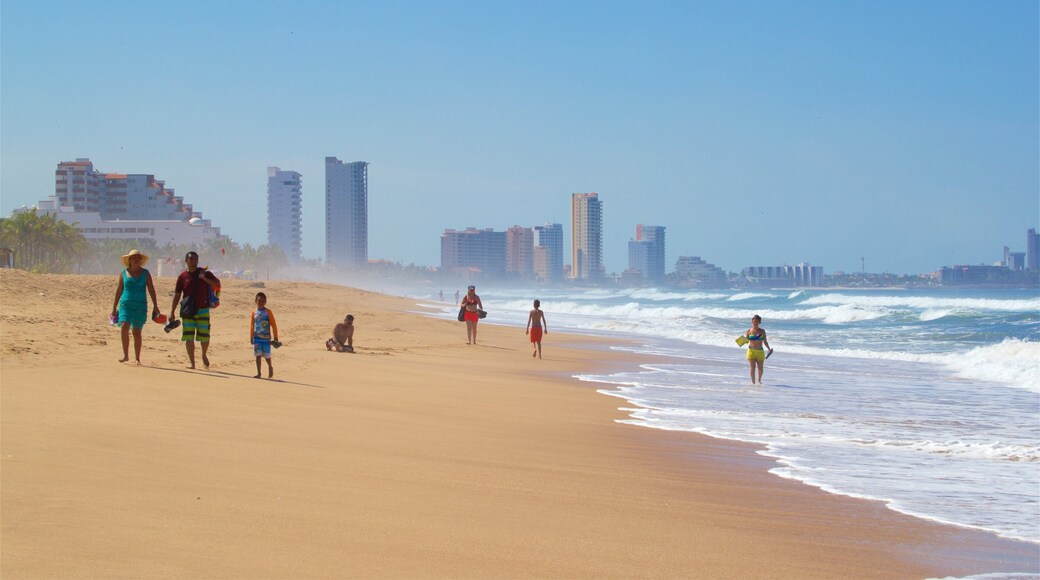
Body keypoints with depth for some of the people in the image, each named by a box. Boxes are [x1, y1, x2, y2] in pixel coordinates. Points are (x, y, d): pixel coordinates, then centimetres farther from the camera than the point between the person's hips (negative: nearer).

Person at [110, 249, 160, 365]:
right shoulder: (124, 273, 8)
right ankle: (126, 355, -8)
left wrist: (155, 306, -5)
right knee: (124, 327, -18)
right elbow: (118, 291, 12)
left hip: (140, 305, 0)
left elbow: (151, 290, 4)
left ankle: (137, 358, 6)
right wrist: (114, 308, 10)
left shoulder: (145, 273, 6)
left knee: (137, 332, -2)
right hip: (126, 304, 0)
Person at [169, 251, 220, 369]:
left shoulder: (204, 273, 4)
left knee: (204, 336, -3)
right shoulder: (183, 276, 3)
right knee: (188, 337, -4)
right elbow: (177, 295, 6)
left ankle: (204, 355, 26)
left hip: (203, 310, 0)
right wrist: (172, 312, 2)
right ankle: (191, 361, 7)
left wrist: (205, 279, -16)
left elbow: (217, 284, -2)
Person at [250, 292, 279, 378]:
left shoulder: (268, 312, -4)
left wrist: (275, 338, -3)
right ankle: (258, 373, 3)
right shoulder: (254, 312, 4)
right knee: (258, 355, -1)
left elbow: (274, 325, -2)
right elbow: (252, 326, 13)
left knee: (266, 355, 4)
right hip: (257, 338, 2)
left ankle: (270, 367, 31)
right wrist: (251, 337, 14)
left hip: (266, 338, -2)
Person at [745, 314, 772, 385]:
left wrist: (769, 349, -3)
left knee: (760, 368, 1)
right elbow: (746, 341, 4)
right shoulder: (749, 331, 3)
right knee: (752, 367, -9)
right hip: (751, 351, -1)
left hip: (760, 351, 1)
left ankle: (759, 380, 26)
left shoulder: (762, 331, 6)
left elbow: (765, 342, 8)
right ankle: (753, 382, -1)